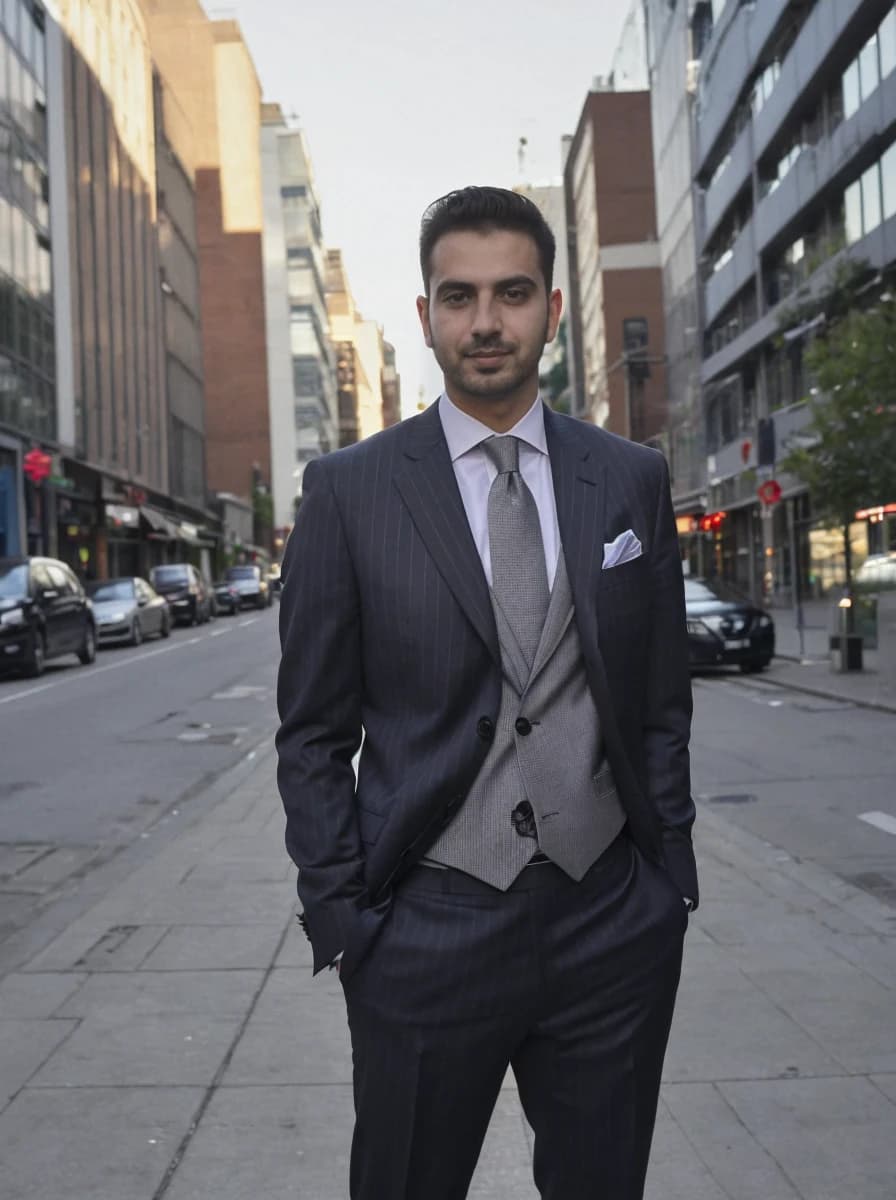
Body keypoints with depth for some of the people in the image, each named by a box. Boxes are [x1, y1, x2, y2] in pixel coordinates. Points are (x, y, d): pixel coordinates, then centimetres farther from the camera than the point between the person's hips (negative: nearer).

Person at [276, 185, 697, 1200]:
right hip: (427, 929, -2)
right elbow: (314, 736, -1)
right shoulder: (348, 491, -3)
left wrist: (669, 878, 5)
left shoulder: (632, 481, 4)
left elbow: (661, 704, 9)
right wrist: (343, 921, -4)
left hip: (613, 925, 2)